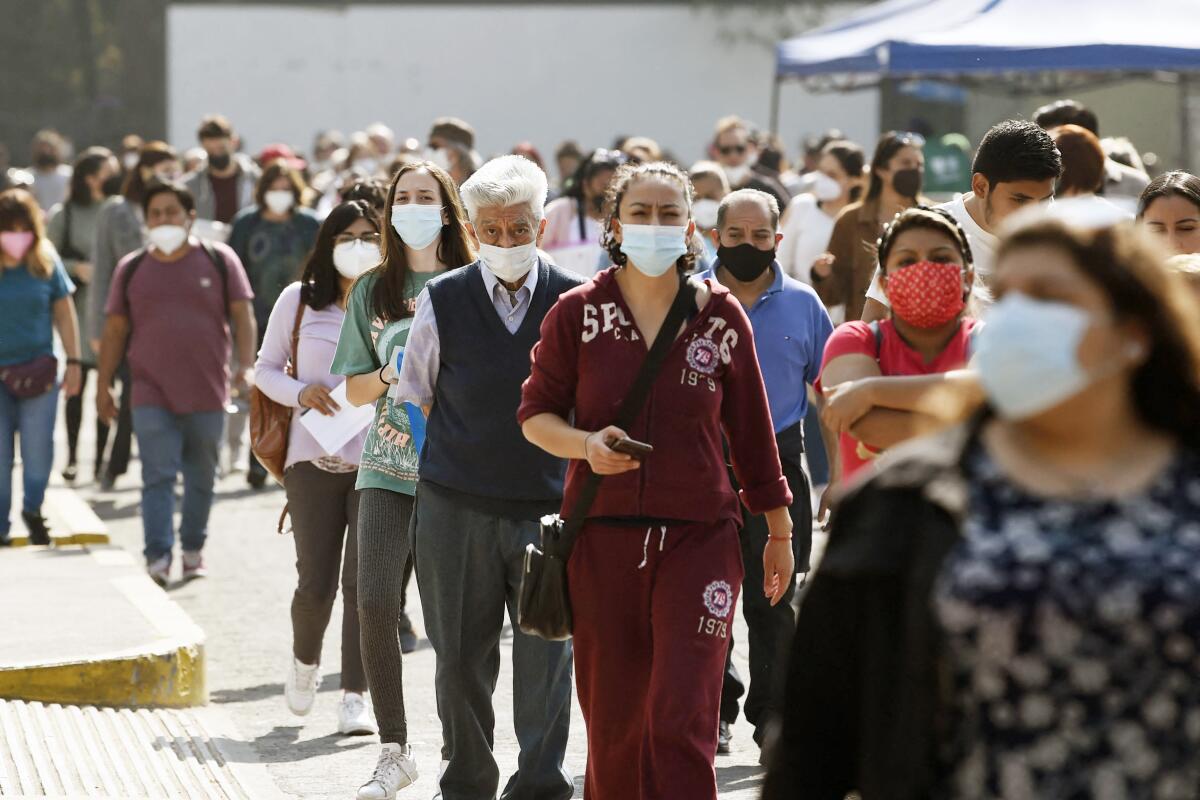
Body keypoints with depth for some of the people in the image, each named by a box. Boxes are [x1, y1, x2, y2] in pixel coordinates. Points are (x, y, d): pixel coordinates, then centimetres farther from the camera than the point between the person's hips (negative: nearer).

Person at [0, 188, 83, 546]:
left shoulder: (46, 261, 0)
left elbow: (64, 313, 9)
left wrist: (73, 362, 7)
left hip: (38, 369, 1)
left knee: (38, 448, -4)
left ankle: (32, 509, 22)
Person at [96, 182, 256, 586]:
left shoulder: (219, 260, 3)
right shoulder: (131, 269, 7)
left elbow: (242, 315, 2)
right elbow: (115, 329, 11)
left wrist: (246, 365, -11)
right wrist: (104, 386, 7)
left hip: (207, 393, 0)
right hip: (151, 396, 0)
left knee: (201, 477, 11)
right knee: (158, 477, -10)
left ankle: (193, 549, 27)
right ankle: (158, 557, -16)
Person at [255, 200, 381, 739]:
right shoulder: (299, 300, 5)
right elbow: (265, 369, 11)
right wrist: (300, 392, -8)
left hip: (379, 458, 0)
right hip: (314, 457, 0)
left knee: (365, 581, -7)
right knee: (316, 584, 1)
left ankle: (355, 696, 0)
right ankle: (305, 660, 32)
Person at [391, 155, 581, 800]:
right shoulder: (442, 301, 3)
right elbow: (413, 398, 12)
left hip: (550, 508, -1)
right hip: (455, 505, 1)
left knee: (547, 654, -1)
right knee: (460, 657, 8)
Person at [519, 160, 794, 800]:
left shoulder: (721, 316, 2)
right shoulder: (577, 314, 1)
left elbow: (751, 432, 9)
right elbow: (535, 414, 7)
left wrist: (779, 531, 14)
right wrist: (586, 444, -14)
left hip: (698, 537, -1)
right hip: (601, 535, 1)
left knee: (683, 721, -10)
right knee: (612, 721, 6)